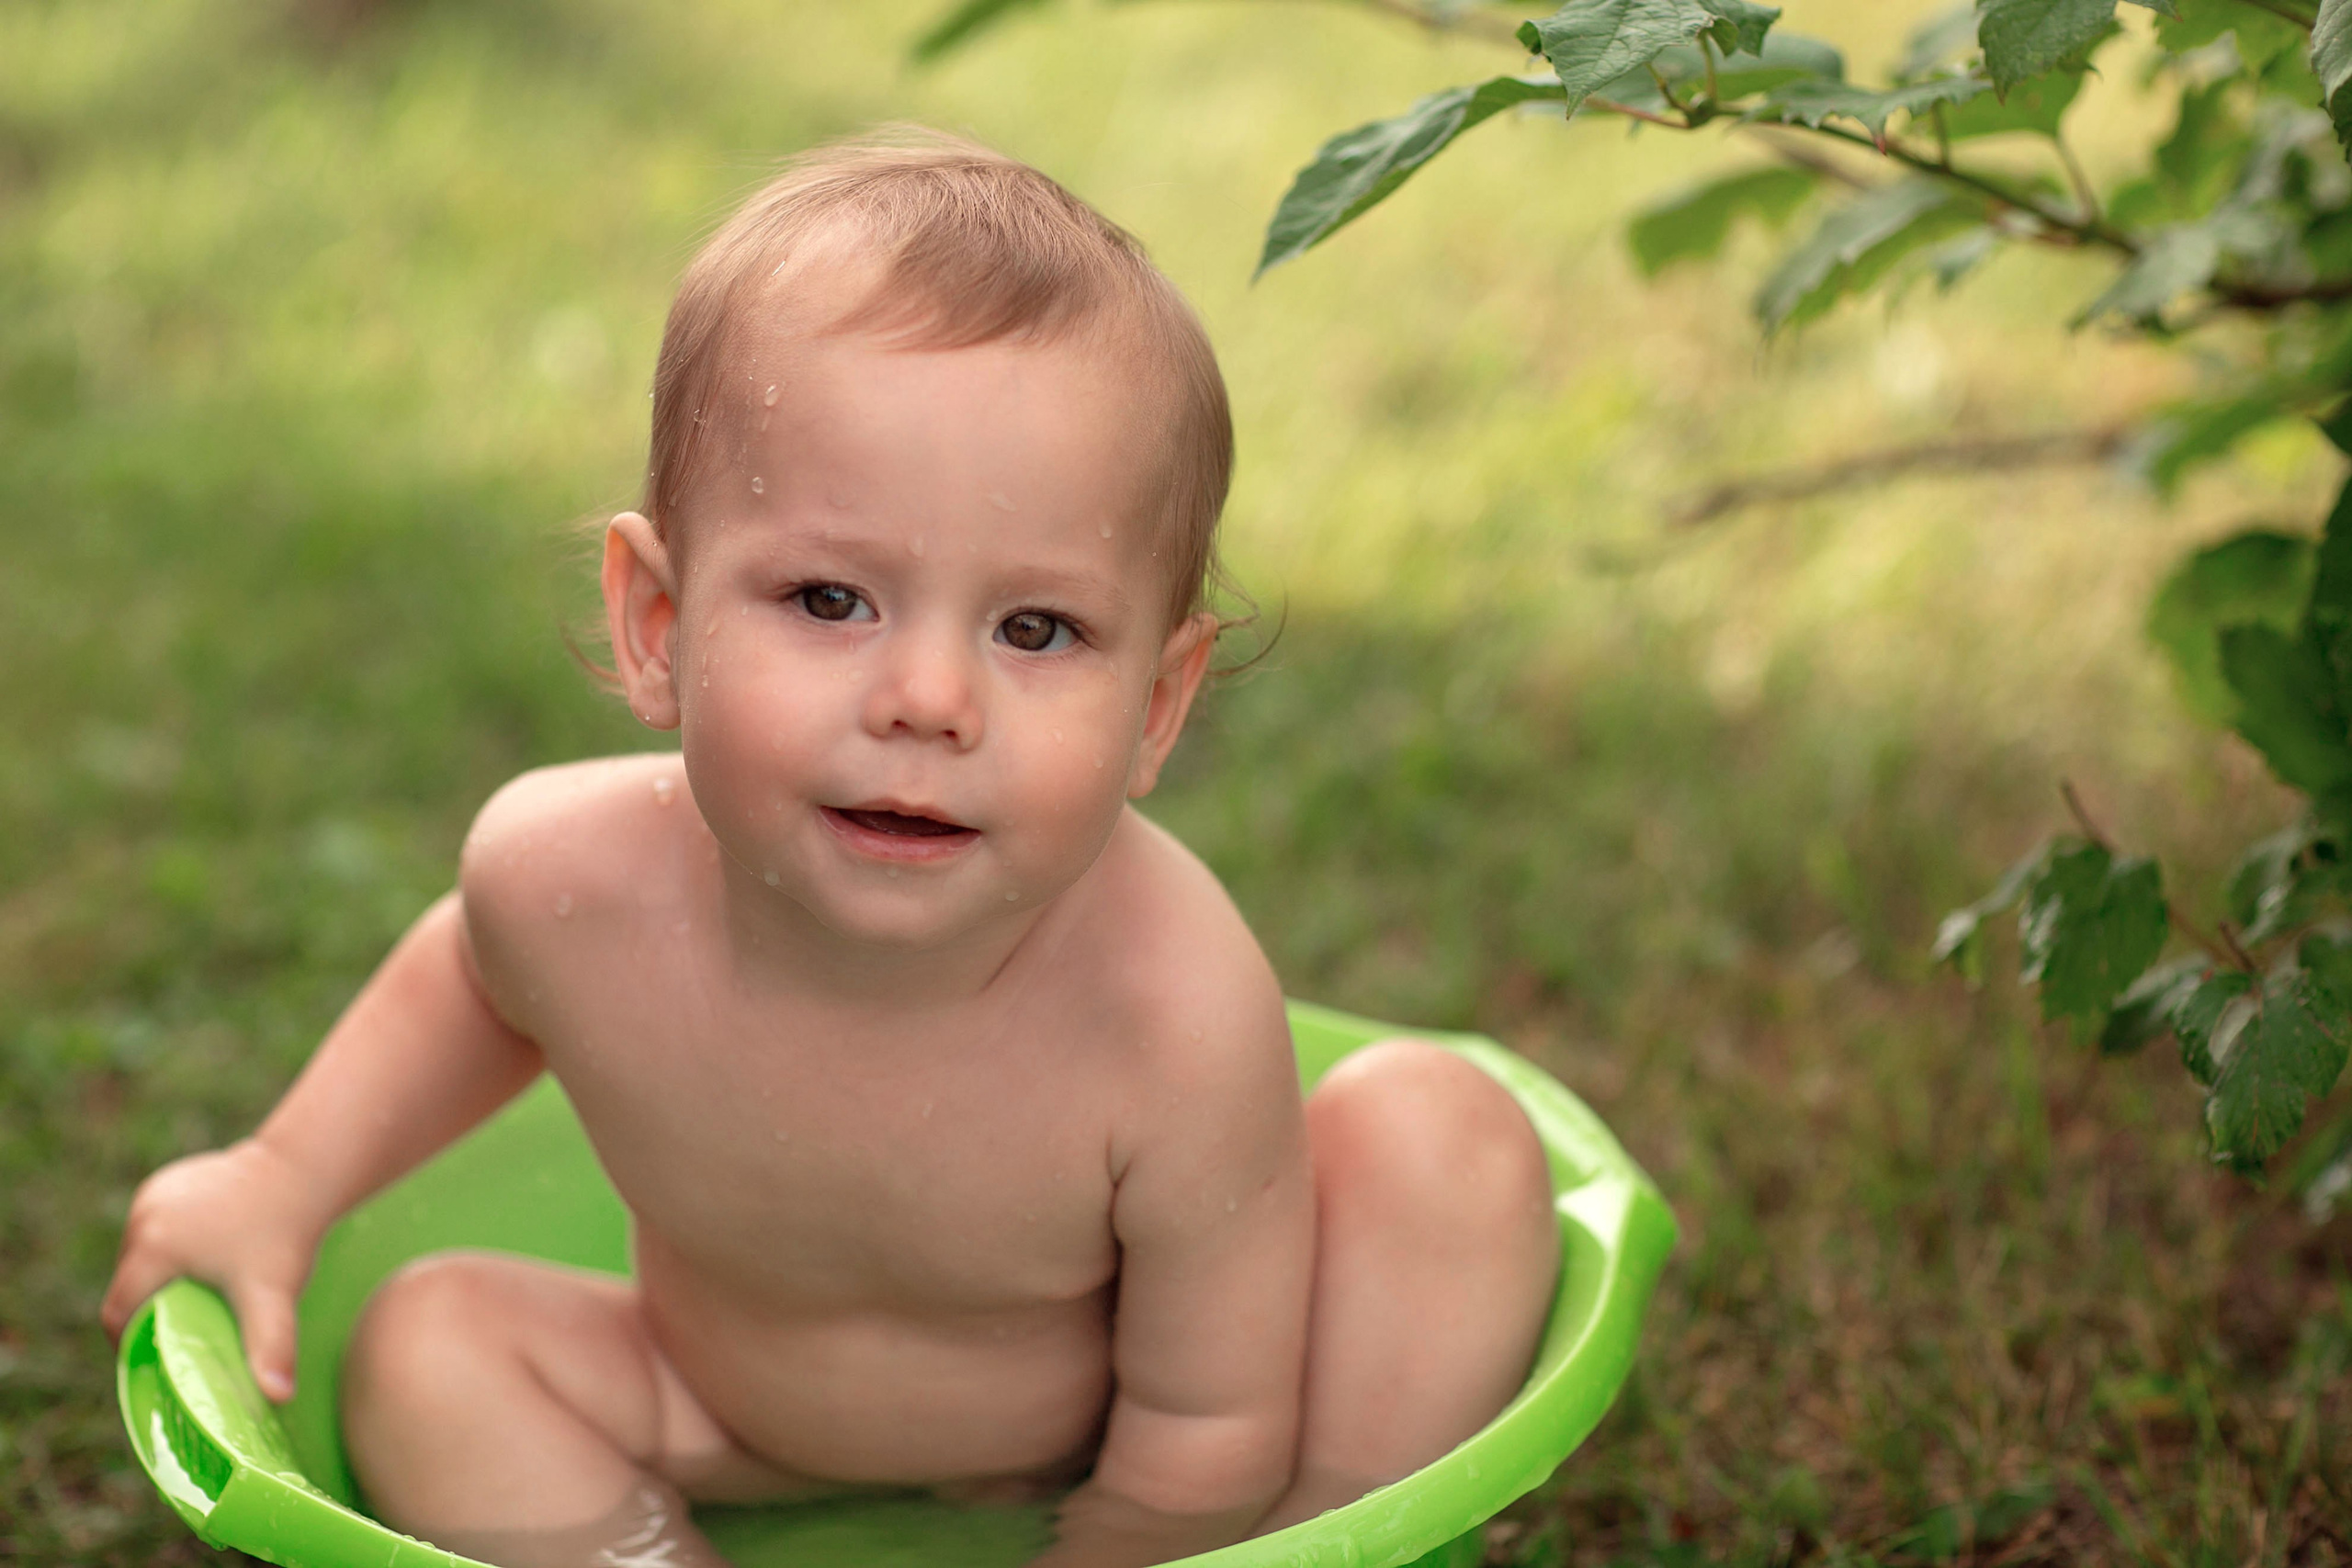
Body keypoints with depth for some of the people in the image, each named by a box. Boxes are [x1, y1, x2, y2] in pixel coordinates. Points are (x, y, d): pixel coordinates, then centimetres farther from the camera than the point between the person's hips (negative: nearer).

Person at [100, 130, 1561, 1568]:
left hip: (1107, 1450, -2)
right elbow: (483, 975, 0)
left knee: (1447, 1139, -23)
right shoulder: (569, 880, -29)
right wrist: (284, 1183, -1)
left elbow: (1208, 1434, -24)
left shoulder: (1178, 1014, -38)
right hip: (747, 1433, 3)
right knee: (430, 1345, -15)